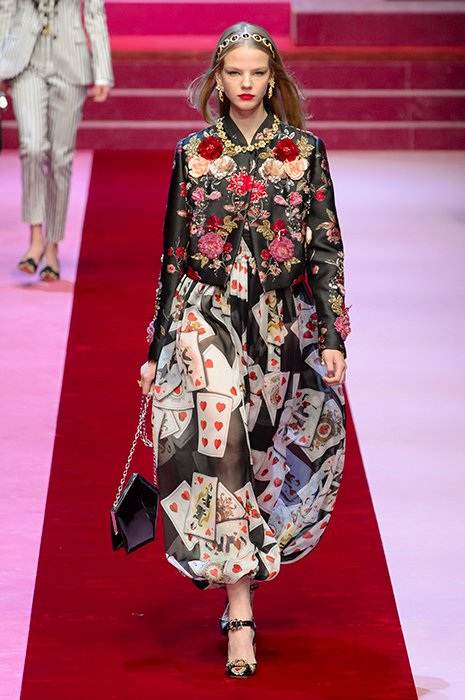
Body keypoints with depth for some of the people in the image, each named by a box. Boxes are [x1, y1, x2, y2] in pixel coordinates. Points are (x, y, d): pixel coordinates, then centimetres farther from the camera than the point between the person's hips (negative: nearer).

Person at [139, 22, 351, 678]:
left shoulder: (304, 150, 3)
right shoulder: (193, 153, 4)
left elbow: (327, 247, 4)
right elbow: (173, 254, 8)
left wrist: (333, 337, -3)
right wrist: (156, 348, 8)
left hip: (280, 327, 1)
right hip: (205, 321, -1)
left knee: (258, 455, 6)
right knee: (221, 443, -16)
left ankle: (234, 581, 28)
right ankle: (241, 614, -15)